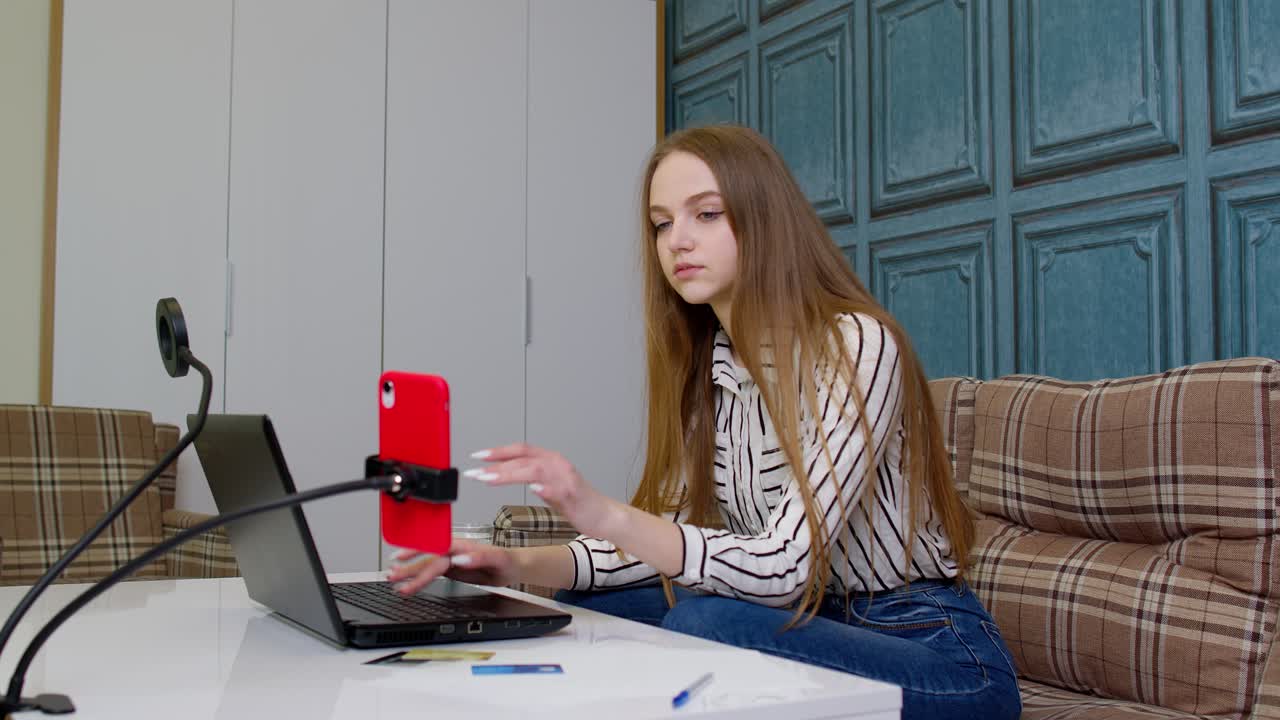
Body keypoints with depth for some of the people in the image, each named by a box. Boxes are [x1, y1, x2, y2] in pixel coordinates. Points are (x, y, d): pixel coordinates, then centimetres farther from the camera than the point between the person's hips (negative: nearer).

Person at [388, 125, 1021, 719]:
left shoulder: (855, 345, -19)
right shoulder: (706, 365, 5)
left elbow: (784, 566, -26)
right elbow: (671, 538, 1)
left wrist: (608, 517, -39)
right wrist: (522, 566, -14)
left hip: (933, 646, -6)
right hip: (813, 622, 7)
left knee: (706, 623, -28)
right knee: (587, 605, -5)